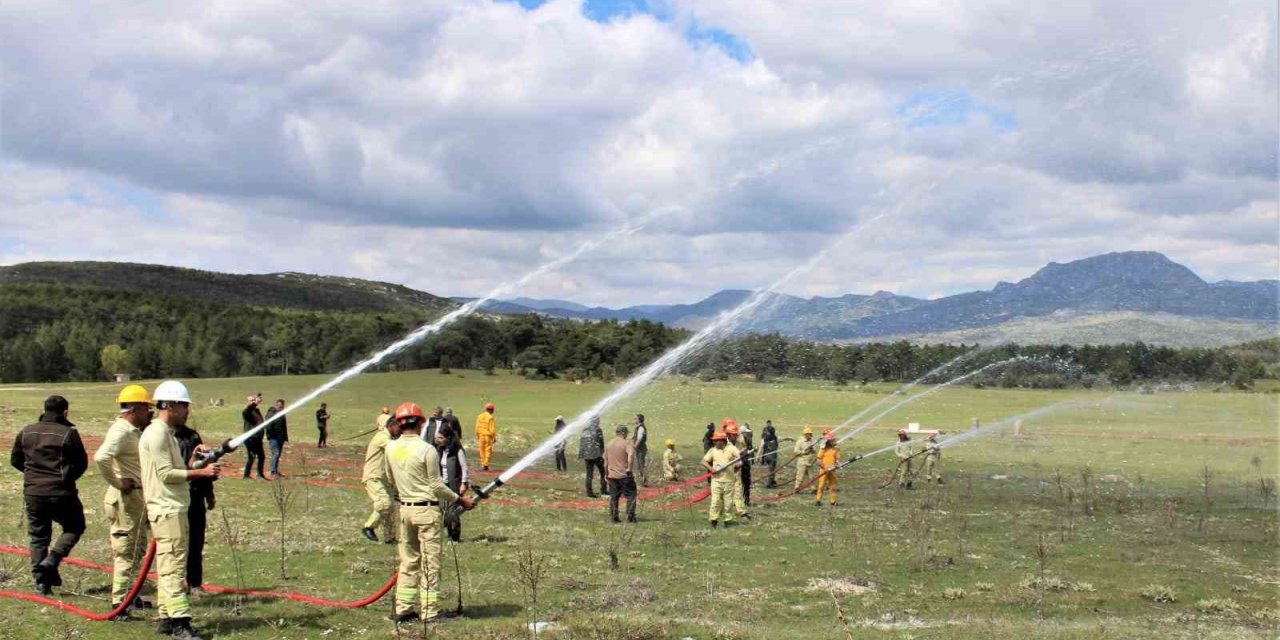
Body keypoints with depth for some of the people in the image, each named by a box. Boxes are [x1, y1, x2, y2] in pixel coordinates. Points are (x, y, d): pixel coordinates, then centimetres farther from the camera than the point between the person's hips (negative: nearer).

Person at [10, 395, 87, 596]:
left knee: (38, 537, 13)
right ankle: (51, 561, -6)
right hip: (61, 494, -4)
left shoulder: (27, 432, 5)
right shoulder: (69, 433, -9)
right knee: (74, 527, 15)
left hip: (32, 493, 4)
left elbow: (15, 460, 12)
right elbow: (82, 463, -5)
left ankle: (41, 581, 9)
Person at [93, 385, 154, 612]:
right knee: (126, 550, -6)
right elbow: (101, 458, -33)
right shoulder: (121, 431, -18)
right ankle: (119, 603, -2)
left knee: (137, 548, 19)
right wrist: (117, 482, -21)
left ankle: (128, 595, 31)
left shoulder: (133, 431, 13)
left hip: (136, 497, 10)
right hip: (124, 498, -10)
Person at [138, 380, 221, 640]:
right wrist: (202, 472, -19)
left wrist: (193, 457, 8)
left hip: (173, 509, 11)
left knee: (168, 566, 12)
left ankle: (167, 618, 17)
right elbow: (166, 474, -19)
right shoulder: (157, 433, -13)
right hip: (167, 510, -11)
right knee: (173, 565, -12)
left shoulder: (167, 433, 19)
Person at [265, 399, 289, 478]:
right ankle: (273, 472, -11)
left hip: (280, 438, 8)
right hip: (274, 438, -8)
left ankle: (276, 471, 21)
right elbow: (268, 426, -16)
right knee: (275, 454, -12)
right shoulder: (271, 413, -10)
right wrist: (269, 437, -21)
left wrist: (285, 437, 19)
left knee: (278, 454, 13)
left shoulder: (281, 413, 16)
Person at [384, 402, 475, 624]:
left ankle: (403, 609, 16)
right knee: (430, 563, 1)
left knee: (408, 561, 14)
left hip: (405, 508, 6)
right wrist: (460, 500, 1)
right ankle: (429, 612, 3)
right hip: (427, 510, -6)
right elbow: (437, 486, -11)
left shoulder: (391, 448, 2)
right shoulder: (427, 450, -15)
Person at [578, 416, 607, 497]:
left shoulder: (585, 430, 9)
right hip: (597, 455, -5)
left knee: (589, 474, 9)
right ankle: (603, 490, 7)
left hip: (587, 456, 5)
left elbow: (581, 443, 11)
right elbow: (601, 443, -10)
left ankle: (589, 492, 6)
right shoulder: (598, 430, -8)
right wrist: (603, 454, -3)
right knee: (603, 472, 9)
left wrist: (581, 455, 15)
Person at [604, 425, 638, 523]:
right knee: (631, 495, 4)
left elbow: (605, 461, 13)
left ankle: (613, 517, 13)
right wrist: (630, 468, -22)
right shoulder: (627, 444, -9)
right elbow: (631, 455, -29)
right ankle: (630, 517, 1)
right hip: (625, 475, -5)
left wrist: (606, 474, 20)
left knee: (613, 497, 12)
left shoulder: (609, 444, 10)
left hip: (612, 475, 5)